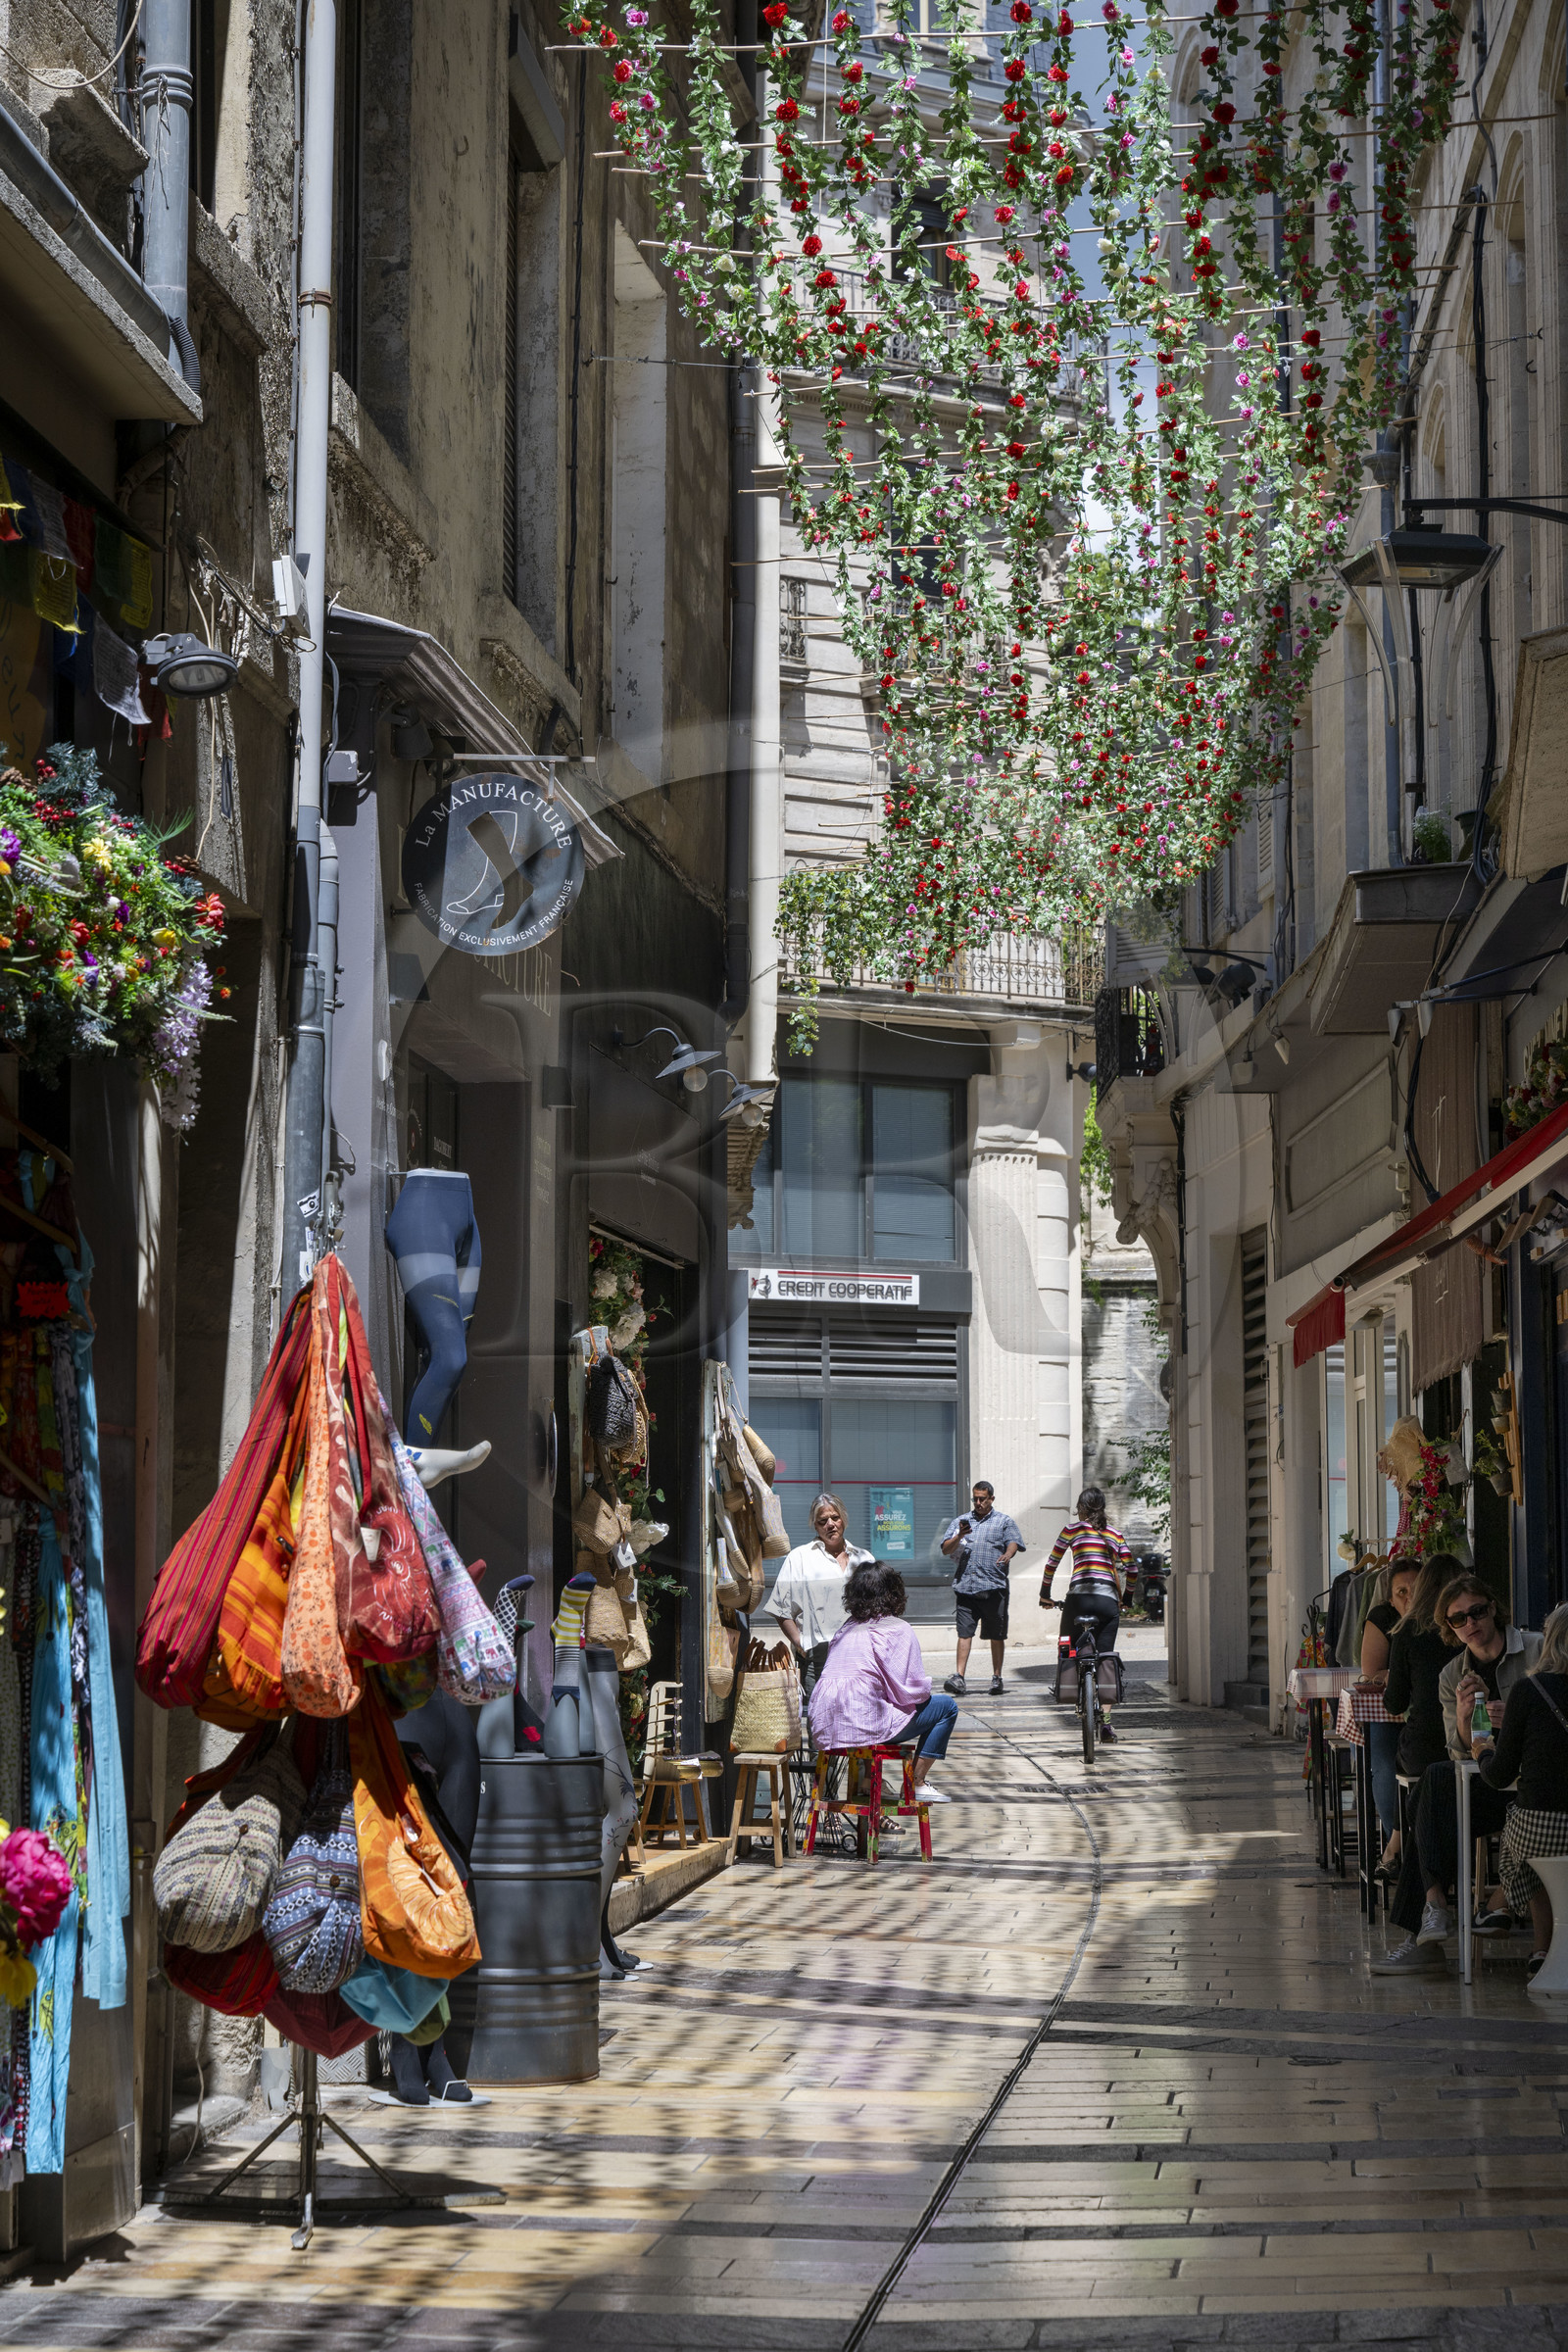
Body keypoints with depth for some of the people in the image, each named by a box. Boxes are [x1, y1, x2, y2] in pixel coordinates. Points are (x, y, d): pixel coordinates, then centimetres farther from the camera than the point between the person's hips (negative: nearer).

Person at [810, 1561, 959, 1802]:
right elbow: (912, 1690, -9)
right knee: (946, 1706, 9)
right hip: (864, 1726, -8)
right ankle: (917, 1783, 12)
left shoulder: (845, 1628, 16)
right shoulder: (898, 1629, -5)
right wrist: (925, 1690, 14)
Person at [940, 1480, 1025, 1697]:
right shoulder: (961, 1521, 18)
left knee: (997, 1635, 5)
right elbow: (946, 1549, 13)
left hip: (994, 1588, -2)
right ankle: (959, 1679, -12)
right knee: (964, 1632, -7)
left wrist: (1007, 1555, -26)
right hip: (965, 1587, 2)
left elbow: (1014, 1543, -4)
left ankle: (997, 1678, 15)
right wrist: (959, 1537, -7)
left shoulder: (1004, 1522, 10)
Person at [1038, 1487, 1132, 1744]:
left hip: (1079, 1596, -3)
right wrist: (1122, 1599, 27)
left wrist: (1045, 1595, 25)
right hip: (1109, 1600, 3)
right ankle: (1105, 1720, -7)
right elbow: (1130, 1571, 13)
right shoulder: (1115, 1535, 19)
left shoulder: (1073, 1528, 11)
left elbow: (1051, 1564, 13)